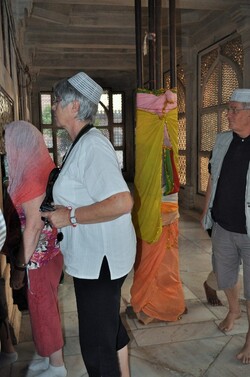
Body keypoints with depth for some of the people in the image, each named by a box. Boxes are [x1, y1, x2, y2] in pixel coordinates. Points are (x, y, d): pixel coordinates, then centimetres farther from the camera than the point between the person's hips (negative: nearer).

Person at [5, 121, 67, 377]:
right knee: (47, 305, 21)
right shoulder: (43, 169, 4)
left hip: (39, 255, -9)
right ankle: (53, 356, 40)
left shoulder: (31, 176, -23)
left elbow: (34, 226, -24)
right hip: (50, 250, 9)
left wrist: (19, 265, -18)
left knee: (42, 308, 9)